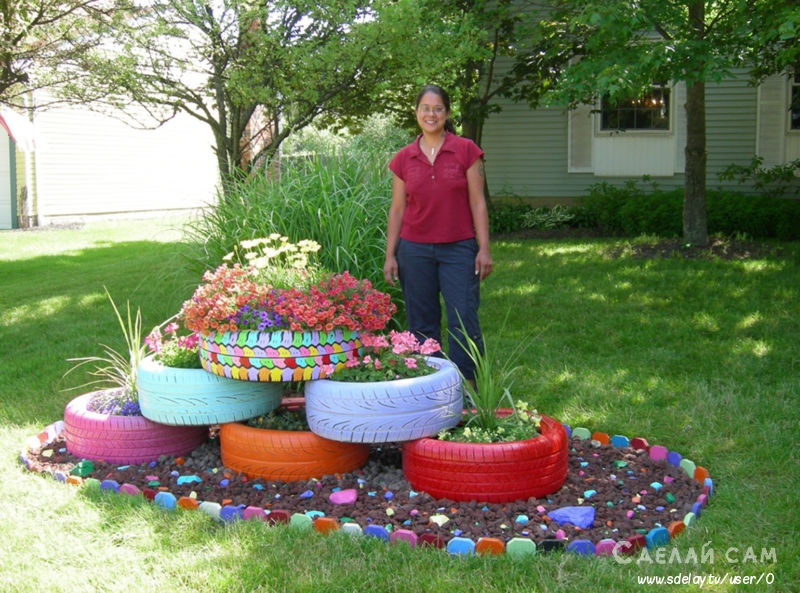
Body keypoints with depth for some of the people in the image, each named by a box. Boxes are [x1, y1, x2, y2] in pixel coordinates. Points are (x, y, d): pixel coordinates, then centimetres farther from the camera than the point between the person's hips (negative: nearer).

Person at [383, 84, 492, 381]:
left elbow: (477, 202, -1)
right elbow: (397, 209, 9)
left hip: (459, 248, -2)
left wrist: (484, 248, -6)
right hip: (414, 250, 2)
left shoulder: (466, 151, -1)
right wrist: (390, 255, 6)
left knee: (464, 322, -3)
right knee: (421, 324, 7)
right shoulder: (403, 159, 5)